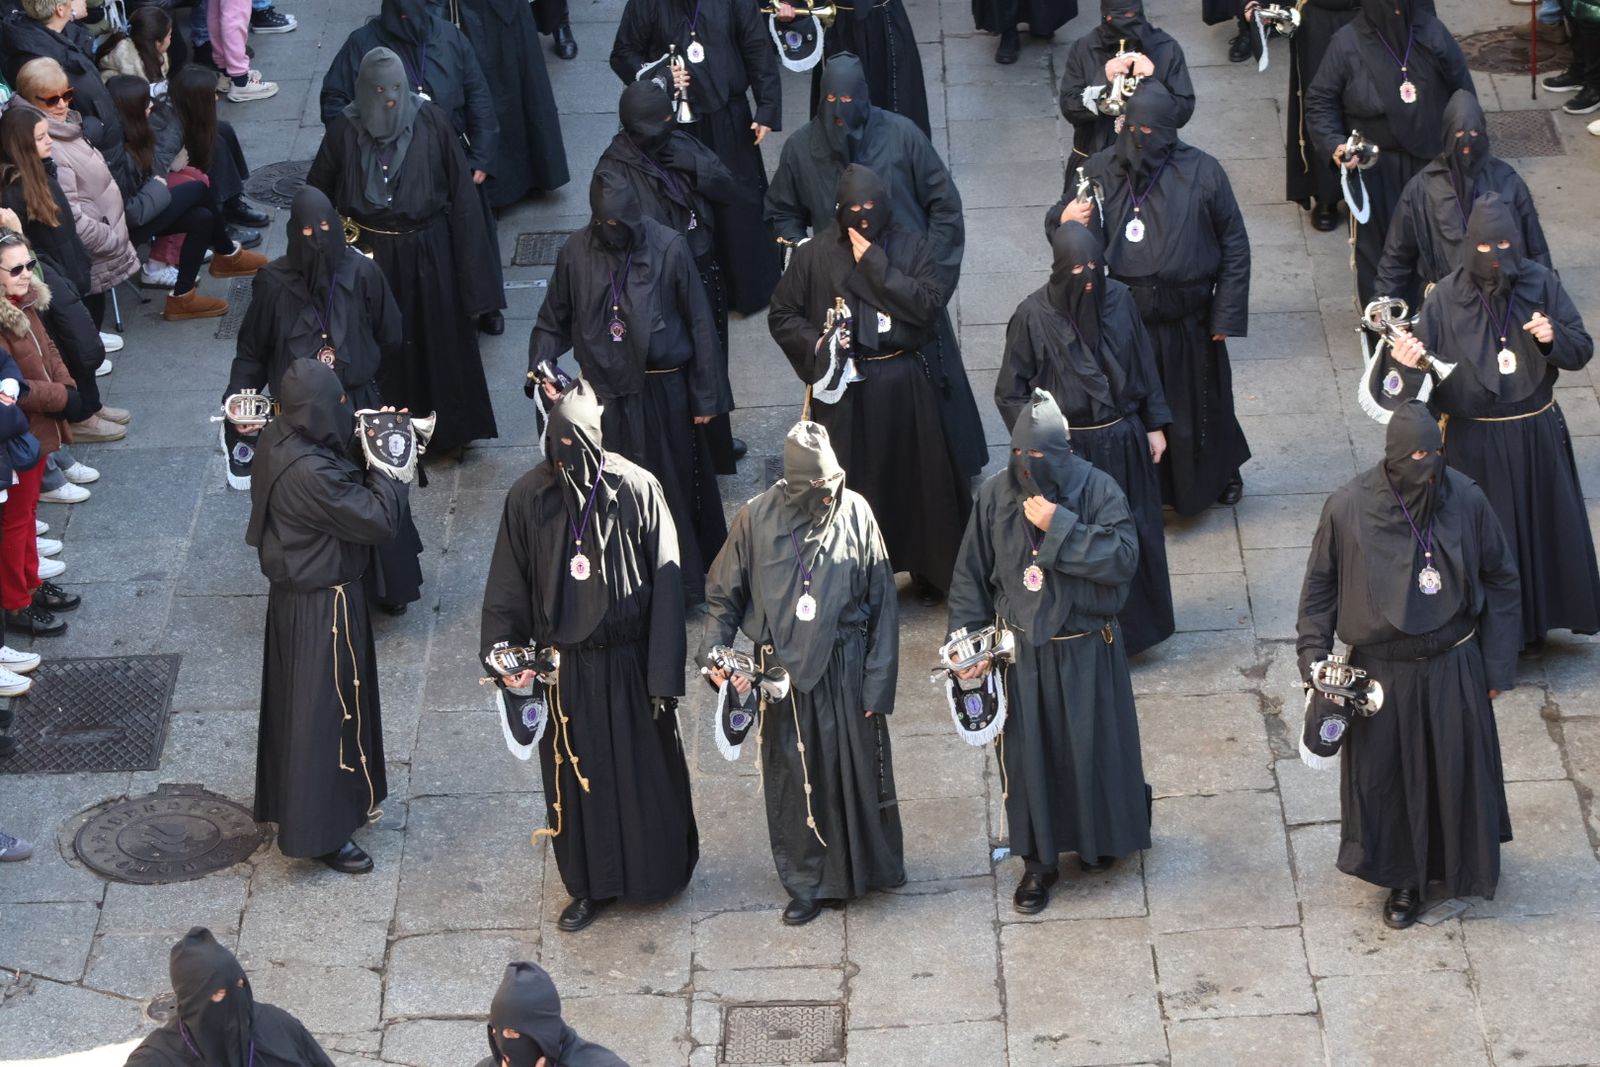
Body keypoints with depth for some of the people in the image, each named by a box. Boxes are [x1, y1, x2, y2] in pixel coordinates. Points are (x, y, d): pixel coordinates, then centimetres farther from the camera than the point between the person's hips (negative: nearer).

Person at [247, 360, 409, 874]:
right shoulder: (310, 473, -33)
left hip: (295, 592, 9)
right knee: (326, 707, 5)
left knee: (299, 696, 24)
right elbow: (378, 521, -26)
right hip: (323, 605, -9)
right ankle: (322, 831, 18)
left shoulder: (281, 442, -5)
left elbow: (344, 493, 7)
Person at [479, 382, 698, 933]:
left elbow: (666, 585, -11)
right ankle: (591, 884, 30)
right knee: (576, 777, 13)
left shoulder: (637, 489, -14)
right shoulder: (529, 496, -9)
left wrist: (664, 675, -11)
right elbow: (508, 590, -1)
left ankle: (657, 871, 34)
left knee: (644, 769, 13)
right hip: (563, 668, 2)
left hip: (627, 662, -2)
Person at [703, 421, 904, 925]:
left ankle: (869, 866, 29)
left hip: (845, 670, 0)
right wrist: (715, 651, -14)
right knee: (793, 779, 8)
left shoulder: (855, 512, -8)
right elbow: (724, 595, 3)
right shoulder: (757, 519, -7)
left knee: (857, 770, 9)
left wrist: (877, 682, -5)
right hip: (785, 671, 1)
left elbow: (882, 604, -3)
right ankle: (808, 882, 21)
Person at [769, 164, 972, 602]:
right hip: (843, 387, -1)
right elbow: (781, 315, 7)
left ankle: (930, 572, 23)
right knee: (850, 484, -1)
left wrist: (875, 265, -14)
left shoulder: (913, 248, 1)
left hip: (906, 384, 1)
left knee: (917, 476, 8)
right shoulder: (814, 255, 1)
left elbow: (930, 303, -13)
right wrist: (815, 343, -11)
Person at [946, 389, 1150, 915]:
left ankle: (1100, 841, 36)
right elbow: (971, 575, 1)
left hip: (1086, 653, -2)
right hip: (1020, 653, 2)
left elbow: (1124, 557, -25)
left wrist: (1060, 527, -30)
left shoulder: (1096, 489, -14)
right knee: (1027, 755, 9)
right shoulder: (996, 494, -6)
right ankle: (1039, 862, 25)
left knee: (1093, 748, 11)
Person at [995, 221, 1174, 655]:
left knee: (1136, 536, 16)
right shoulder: (1033, 316, -16)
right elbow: (1010, 393, -9)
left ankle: (1136, 627, 35)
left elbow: (1144, 367, 6)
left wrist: (1155, 425, 8)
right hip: (1070, 451, -4)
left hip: (1125, 443, 4)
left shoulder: (1119, 299, -6)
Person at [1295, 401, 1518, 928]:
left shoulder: (1466, 500, -15)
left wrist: (1497, 666, 1)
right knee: (1384, 774, 13)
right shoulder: (1348, 508, -17)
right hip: (1381, 672, 0)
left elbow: (1499, 582, -1)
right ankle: (1403, 878, 34)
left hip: (1453, 669, 0)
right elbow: (1320, 589, -2)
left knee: (1457, 768, 15)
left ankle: (1456, 863, 40)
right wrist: (1314, 662, -5)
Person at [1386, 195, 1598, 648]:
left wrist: (1554, 337, -20)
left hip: (1537, 434, 2)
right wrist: (1410, 361, -30)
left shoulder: (1542, 284, -5)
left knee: (1543, 526, 14)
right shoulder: (1446, 297, -10)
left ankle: (1535, 619, 34)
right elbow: (1426, 367, -7)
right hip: (1475, 438, -2)